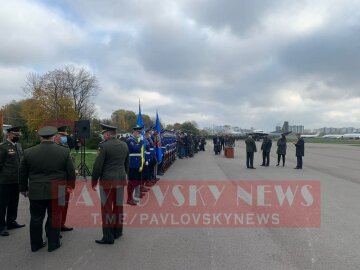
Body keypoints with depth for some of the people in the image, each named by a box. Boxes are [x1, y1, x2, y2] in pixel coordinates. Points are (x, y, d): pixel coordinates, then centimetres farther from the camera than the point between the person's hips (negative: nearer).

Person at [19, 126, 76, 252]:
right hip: (57, 192, -2)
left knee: (36, 218, 15)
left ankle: (36, 244, 27)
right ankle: (53, 244, 20)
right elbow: (71, 172, -2)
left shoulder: (28, 152, -2)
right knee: (55, 217, 10)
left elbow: (22, 173, 7)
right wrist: (71, 185, 12)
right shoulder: (64, 151, -8)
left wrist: (23, 189, 19)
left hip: (35, 192, 2)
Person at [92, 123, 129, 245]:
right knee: (118, 205, 14)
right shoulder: (124, 145, 6)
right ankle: (117, 231, 27)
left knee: (107, 207, 4)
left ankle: (108, 237, 10)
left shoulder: (104, 146, -13)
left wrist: (94, 181, -2)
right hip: (121, 179, 6)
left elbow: (98, 165, -13)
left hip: (107, 180, -6)